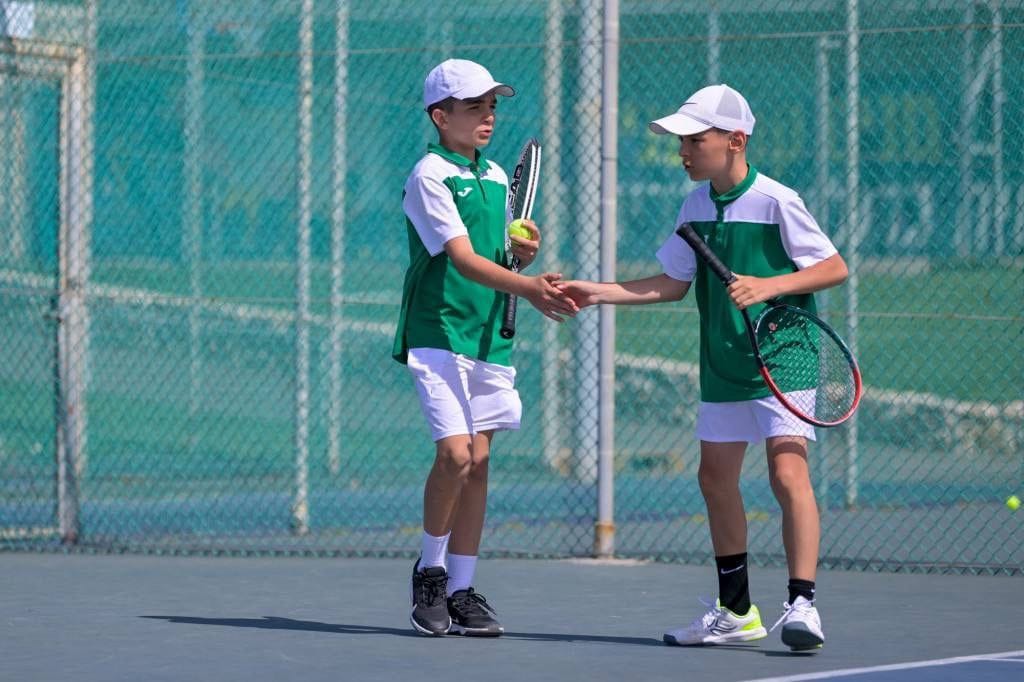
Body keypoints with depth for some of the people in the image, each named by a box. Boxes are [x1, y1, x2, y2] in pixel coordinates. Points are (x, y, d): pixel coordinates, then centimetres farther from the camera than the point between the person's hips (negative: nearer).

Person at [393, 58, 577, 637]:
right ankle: (430, 573, 4)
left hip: (489, 337, 7)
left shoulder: (496, 177, 14)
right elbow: (463, 259, -19)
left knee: (478, 461, 4)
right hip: (439, 334, -7)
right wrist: (530, 288, -31)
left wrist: (525, 252, -1)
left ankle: (462, 591, 8)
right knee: (454, 454, -15)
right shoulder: (429, 176, -9)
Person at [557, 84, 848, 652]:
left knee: (787, 471, -19)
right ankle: (736, 611, 22)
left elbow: (835, 267, -12)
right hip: (723, 369, 8)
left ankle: (802, 604, -21)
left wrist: (769, 285, -24)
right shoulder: (696, 206, 6)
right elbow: (674, 282, 14)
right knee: (716, 478, 11)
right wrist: (598, 293, 7)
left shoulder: (775, 201, -13)